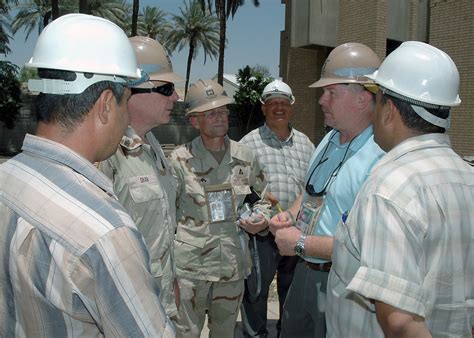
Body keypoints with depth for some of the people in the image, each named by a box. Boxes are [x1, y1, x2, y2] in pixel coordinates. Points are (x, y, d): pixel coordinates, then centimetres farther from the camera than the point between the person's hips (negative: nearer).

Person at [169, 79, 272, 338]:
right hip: (190, 266, -3)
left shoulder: (245, 156, 3)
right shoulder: (180, 159, -7)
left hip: (233, 265, 3)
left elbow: (264, 197, 17)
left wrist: (262, 219, -4)